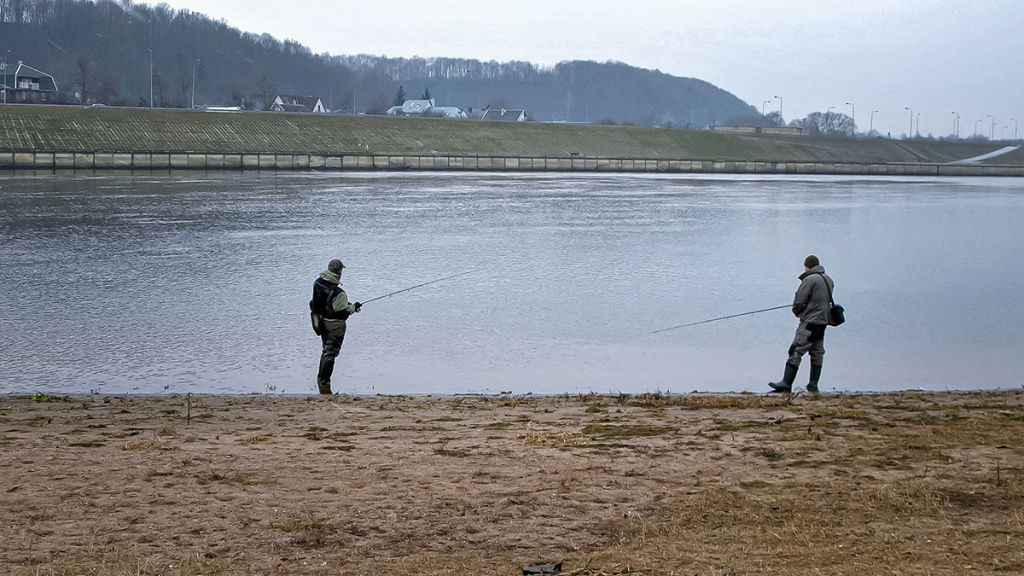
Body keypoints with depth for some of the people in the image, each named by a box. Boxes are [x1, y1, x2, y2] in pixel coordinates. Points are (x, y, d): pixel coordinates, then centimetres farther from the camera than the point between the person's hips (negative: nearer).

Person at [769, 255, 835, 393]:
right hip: (823, 321, 9)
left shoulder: (809, 279, -13)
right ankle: (813, 385, 14)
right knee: (817, 353, 11)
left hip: (810, 322, -9)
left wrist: (796, 311, 8)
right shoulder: (828, 279, 13)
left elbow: (799, 302, -14)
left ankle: (786, 383, -11)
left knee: (796, 351, -8)